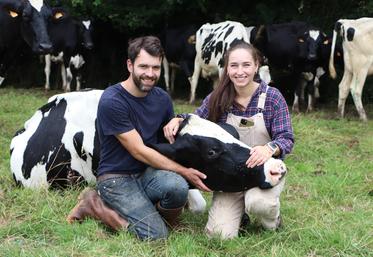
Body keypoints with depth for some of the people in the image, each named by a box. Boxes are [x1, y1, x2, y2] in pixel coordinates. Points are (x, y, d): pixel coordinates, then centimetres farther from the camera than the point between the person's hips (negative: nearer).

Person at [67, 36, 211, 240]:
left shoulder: (162, 98, 3)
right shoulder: (111, 101, -17)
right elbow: (139, 151, -17)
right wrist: (184, 172, -17)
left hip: (147, 173, 4)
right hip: (117, 178, -4)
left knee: (177, 186, -30)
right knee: (155, 234, -21)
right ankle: (94, 206, 0)